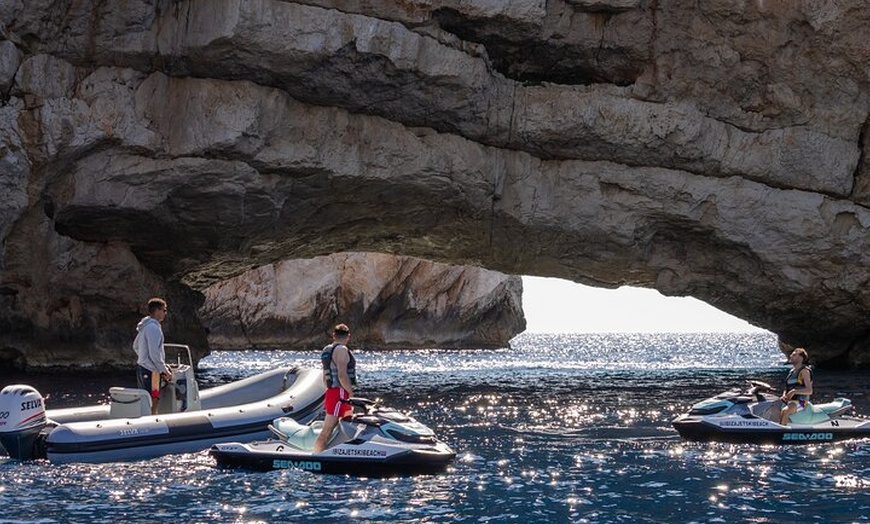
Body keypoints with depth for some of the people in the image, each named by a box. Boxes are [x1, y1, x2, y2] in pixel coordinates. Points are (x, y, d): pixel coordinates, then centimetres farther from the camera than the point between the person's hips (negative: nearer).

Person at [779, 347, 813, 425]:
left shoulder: (804, 371, -7)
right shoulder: (792, 371, 17)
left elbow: (809, 391, -17)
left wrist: (794, 391, -23)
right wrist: (784, 396, 0)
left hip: (800, 402, -9)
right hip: (789, 401, 9)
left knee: (784, 411, -35)